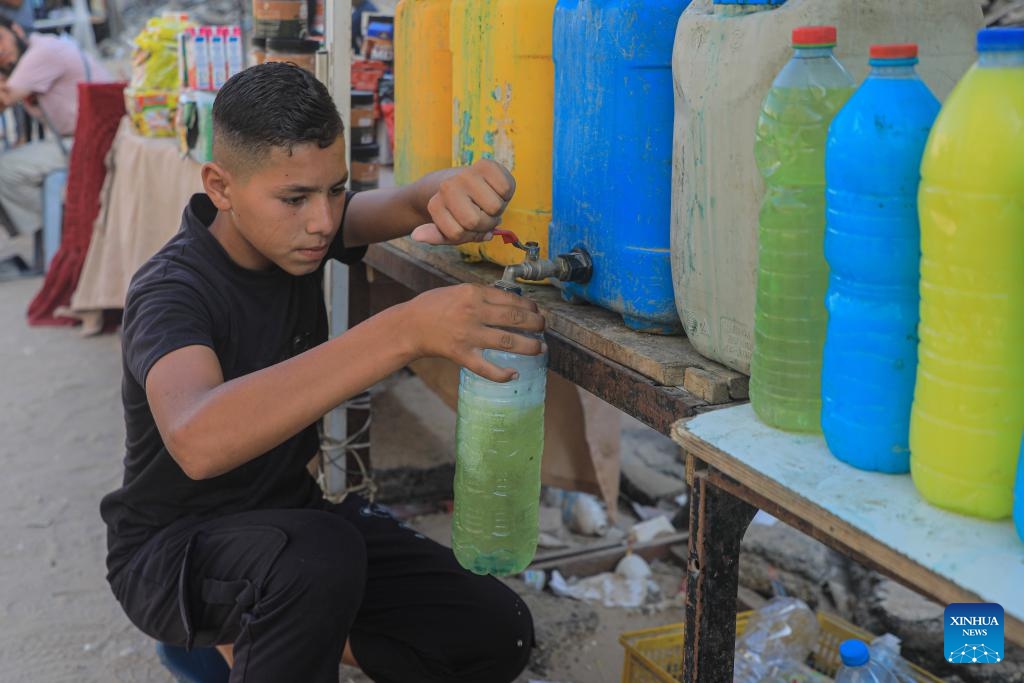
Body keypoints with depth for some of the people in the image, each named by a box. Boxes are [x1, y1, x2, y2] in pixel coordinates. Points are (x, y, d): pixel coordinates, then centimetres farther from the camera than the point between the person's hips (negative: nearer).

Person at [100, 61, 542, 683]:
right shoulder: (172, 291, -27)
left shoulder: (293, 228, -7)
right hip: (173, 549, -6)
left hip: (290, 511, 7)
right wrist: (406, 330, -57)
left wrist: (465, 189, -43)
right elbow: (198, 441, -47)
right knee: (318, 553, -40)